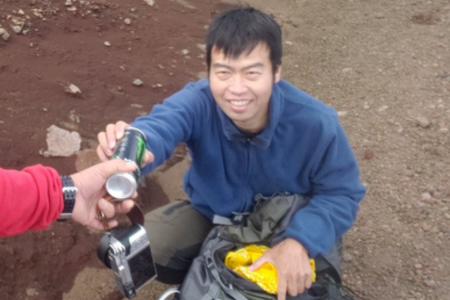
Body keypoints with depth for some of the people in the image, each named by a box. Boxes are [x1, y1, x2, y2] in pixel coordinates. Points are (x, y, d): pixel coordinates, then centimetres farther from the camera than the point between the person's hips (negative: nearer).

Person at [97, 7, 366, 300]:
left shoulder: (316, 123, -30)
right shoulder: (197, 102, -29)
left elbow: (341, 193, -20)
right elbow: (159, 125, -51)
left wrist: (299, 241, -39)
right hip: (210, 215, 1)